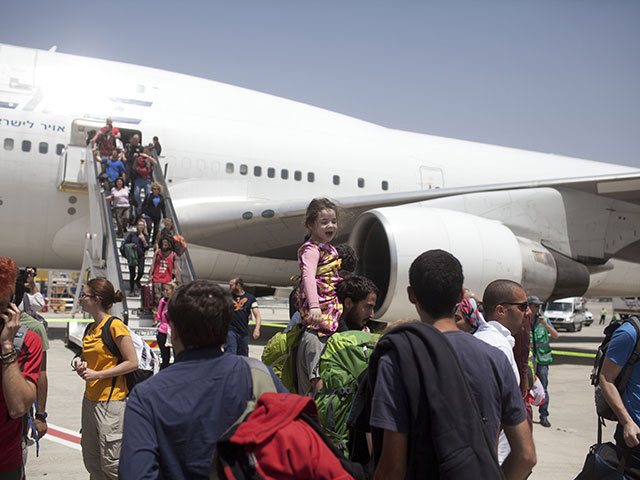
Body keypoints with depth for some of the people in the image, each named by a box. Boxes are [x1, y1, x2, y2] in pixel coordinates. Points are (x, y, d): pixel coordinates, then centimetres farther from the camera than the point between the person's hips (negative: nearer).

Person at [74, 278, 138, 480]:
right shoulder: (90, 328, 12)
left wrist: (97, 374, -17)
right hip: (90, 399, 8)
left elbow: (132, 363, -14)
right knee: (91, 462, 14)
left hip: (111, 401, -8)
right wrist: (82, 367, 3)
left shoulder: (115, 325, -13)